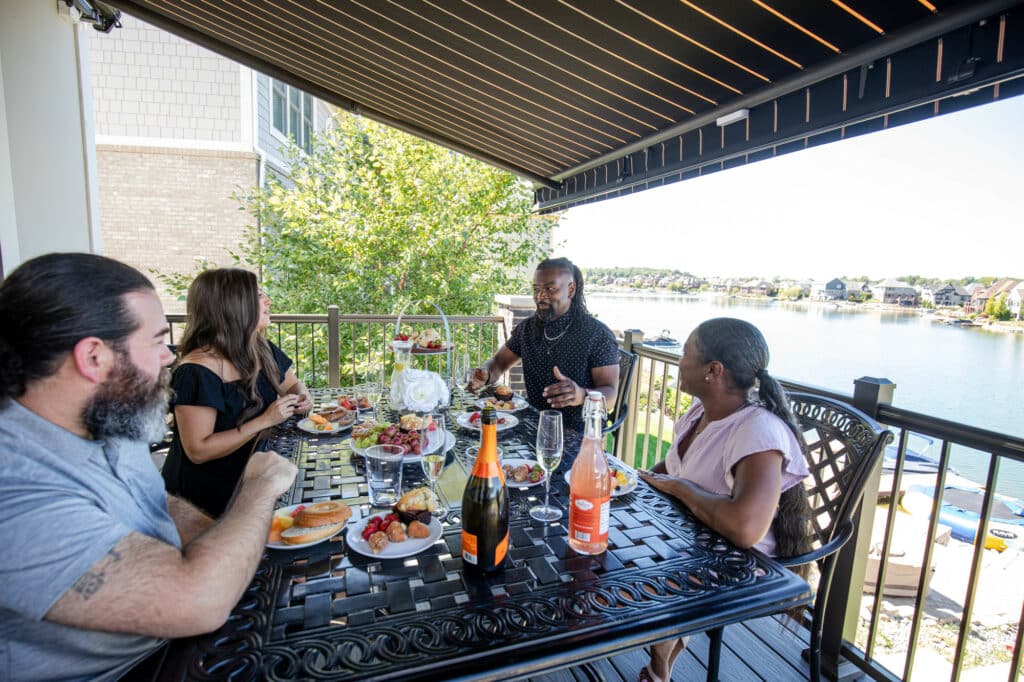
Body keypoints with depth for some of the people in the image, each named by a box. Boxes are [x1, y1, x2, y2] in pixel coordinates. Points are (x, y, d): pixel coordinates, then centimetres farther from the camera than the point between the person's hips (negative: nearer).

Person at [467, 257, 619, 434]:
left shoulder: (598, 334, -10)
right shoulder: (527, 327, 6)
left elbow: (610, 395, -14)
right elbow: (498, 362, 15)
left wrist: (581, 396, -37)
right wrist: (485, 376, -10)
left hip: (578, 435, -5)